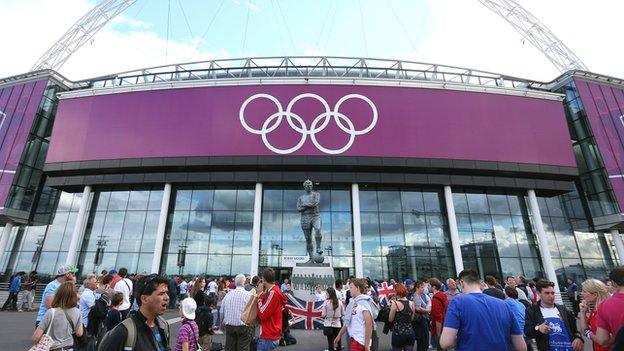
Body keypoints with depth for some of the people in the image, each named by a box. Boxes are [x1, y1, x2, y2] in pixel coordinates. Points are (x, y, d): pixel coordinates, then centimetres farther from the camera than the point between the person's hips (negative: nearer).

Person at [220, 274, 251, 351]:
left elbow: (222, 312, 10)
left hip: (229, 326, 4)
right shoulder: (248, 295, -13)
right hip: (243, 326, -4)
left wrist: (222, 323, 25)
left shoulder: (228, 294, 1)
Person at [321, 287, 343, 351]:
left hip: (328, 324, -2)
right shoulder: (339, 302, -7)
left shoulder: (326, 302, -15)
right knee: (338, 341, 15)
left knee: (330, 342, 9)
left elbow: (323, 315, -11)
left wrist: (322, 316, 11)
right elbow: (342, 313, 3)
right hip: (338, 324, 2)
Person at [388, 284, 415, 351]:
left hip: (398, 333, -4)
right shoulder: (412, 304, 0)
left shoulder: (395, 304, -14)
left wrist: (391, 306, 2)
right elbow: (412, 318, 14)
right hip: (410, 332, 4)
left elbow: (390, 319, -6)